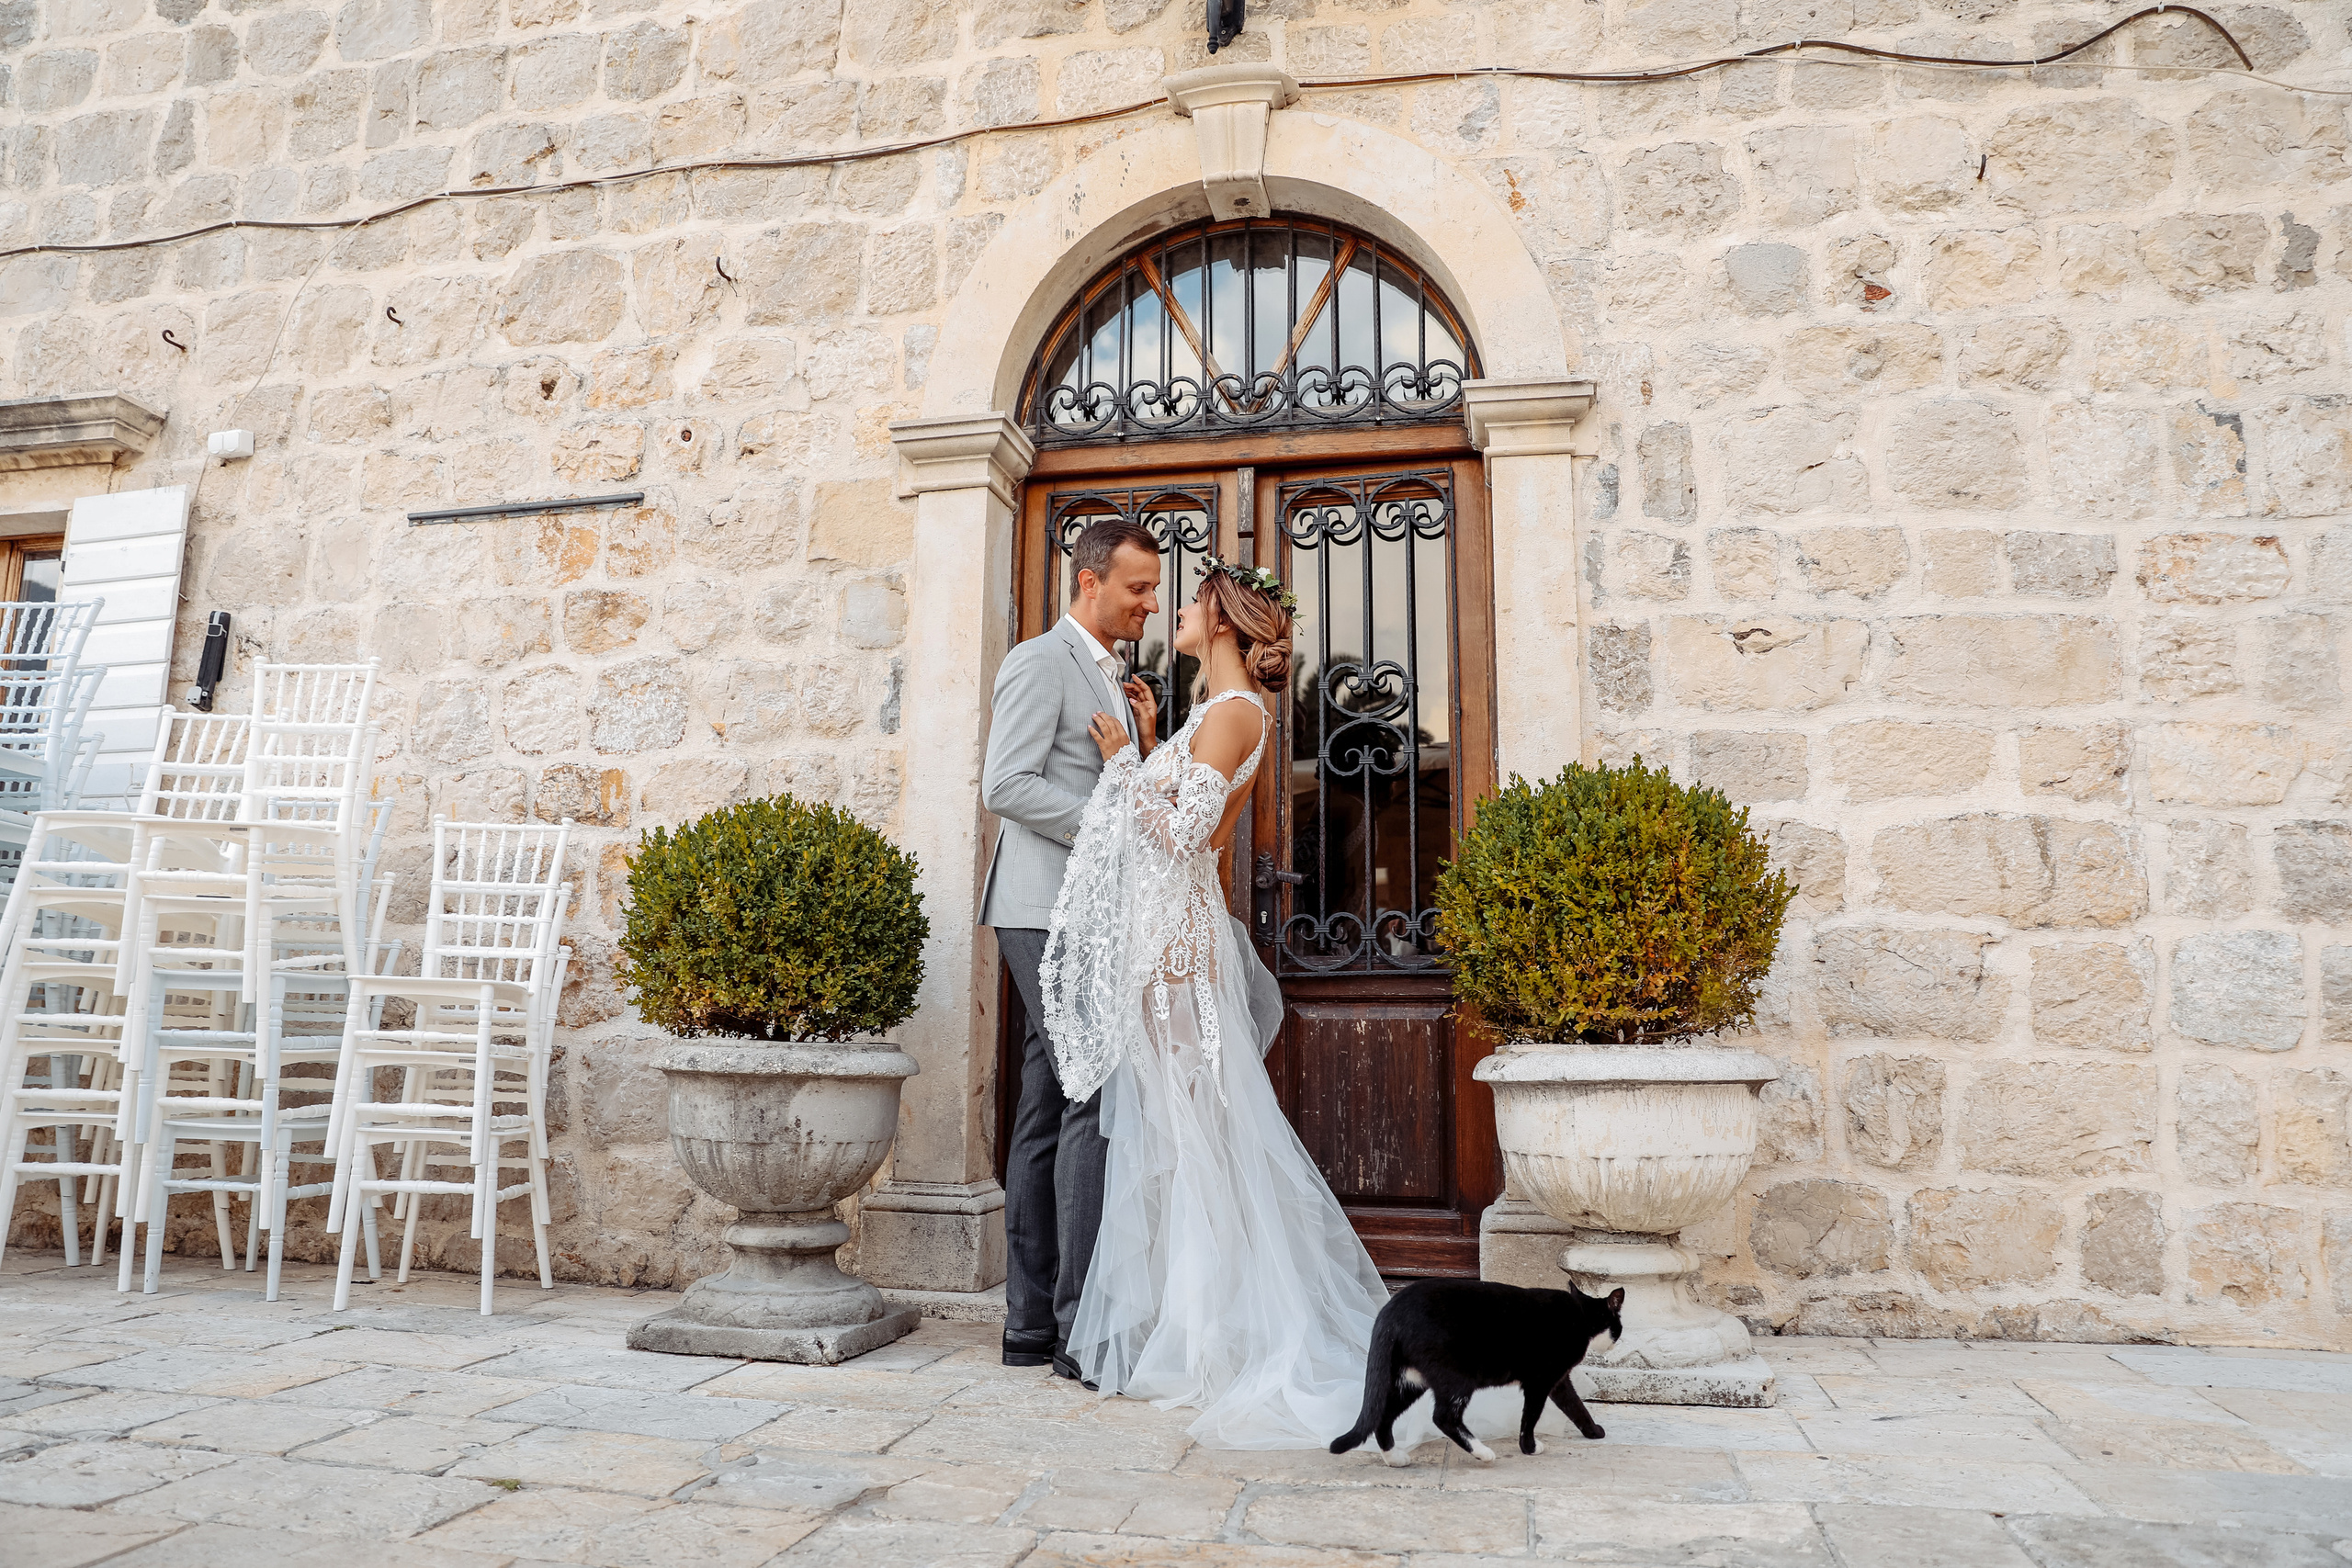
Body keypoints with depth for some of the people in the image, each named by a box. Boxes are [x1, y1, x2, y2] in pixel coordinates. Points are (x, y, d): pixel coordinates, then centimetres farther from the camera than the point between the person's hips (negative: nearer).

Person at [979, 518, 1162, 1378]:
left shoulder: (1110, 679, 23)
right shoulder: (1040, 662, -5)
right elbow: (1007, 785, -15)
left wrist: (1142, 743, 7)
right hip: (1051, 909, -9)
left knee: (1051, 1115, 8)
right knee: (1096, 1102, -12)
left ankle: (1034, 1323, 14)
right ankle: (1084, 1329, -7)